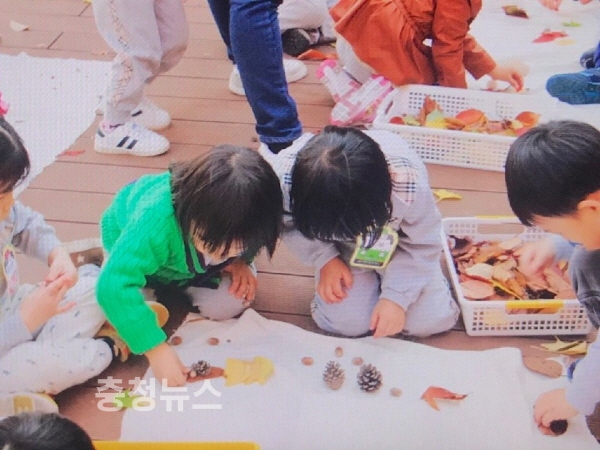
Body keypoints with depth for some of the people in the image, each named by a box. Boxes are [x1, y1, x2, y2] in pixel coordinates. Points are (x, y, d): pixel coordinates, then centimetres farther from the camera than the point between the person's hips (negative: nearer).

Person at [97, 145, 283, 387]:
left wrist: (240, 261, -26)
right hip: (136, 246, -3)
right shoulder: (156, 222, -50)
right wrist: (156, 348, -51)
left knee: (226, 305, -15)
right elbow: (114, 286, -50)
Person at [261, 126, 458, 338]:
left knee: (432, 321, -11)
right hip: (339, 250, 1)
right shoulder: (284, 177, -36)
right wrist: (325, 258, -21)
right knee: (346, 323, -16)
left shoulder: (409, 183, -39)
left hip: (397, 245, 0)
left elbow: (422, 245, -19)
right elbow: (288, 224, -11)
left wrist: (397, 297, -23)